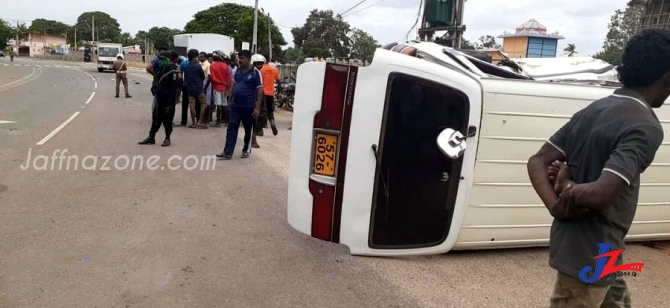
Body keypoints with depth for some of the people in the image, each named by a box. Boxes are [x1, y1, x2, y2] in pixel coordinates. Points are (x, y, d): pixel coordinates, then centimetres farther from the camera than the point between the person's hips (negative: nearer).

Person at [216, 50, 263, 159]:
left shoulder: (255, 72, -9)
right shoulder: (238, 70, 8)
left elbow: (259, 90, -11)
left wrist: (257, 107, -15)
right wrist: (231, 100, 13)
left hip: (248, 106, -5)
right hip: (235, 105, 5)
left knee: (248, 130, 9)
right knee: (231, 128, 0)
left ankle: (246, 150, 24)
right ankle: (227, 152, 1)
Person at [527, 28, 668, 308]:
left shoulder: (592, 110, 4)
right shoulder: (645, 127, -21)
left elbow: (537, 162, 2)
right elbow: (601, 194, -34)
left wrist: (557, 205, -12)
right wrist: (571, 189, -14)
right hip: (590, 254, -9)